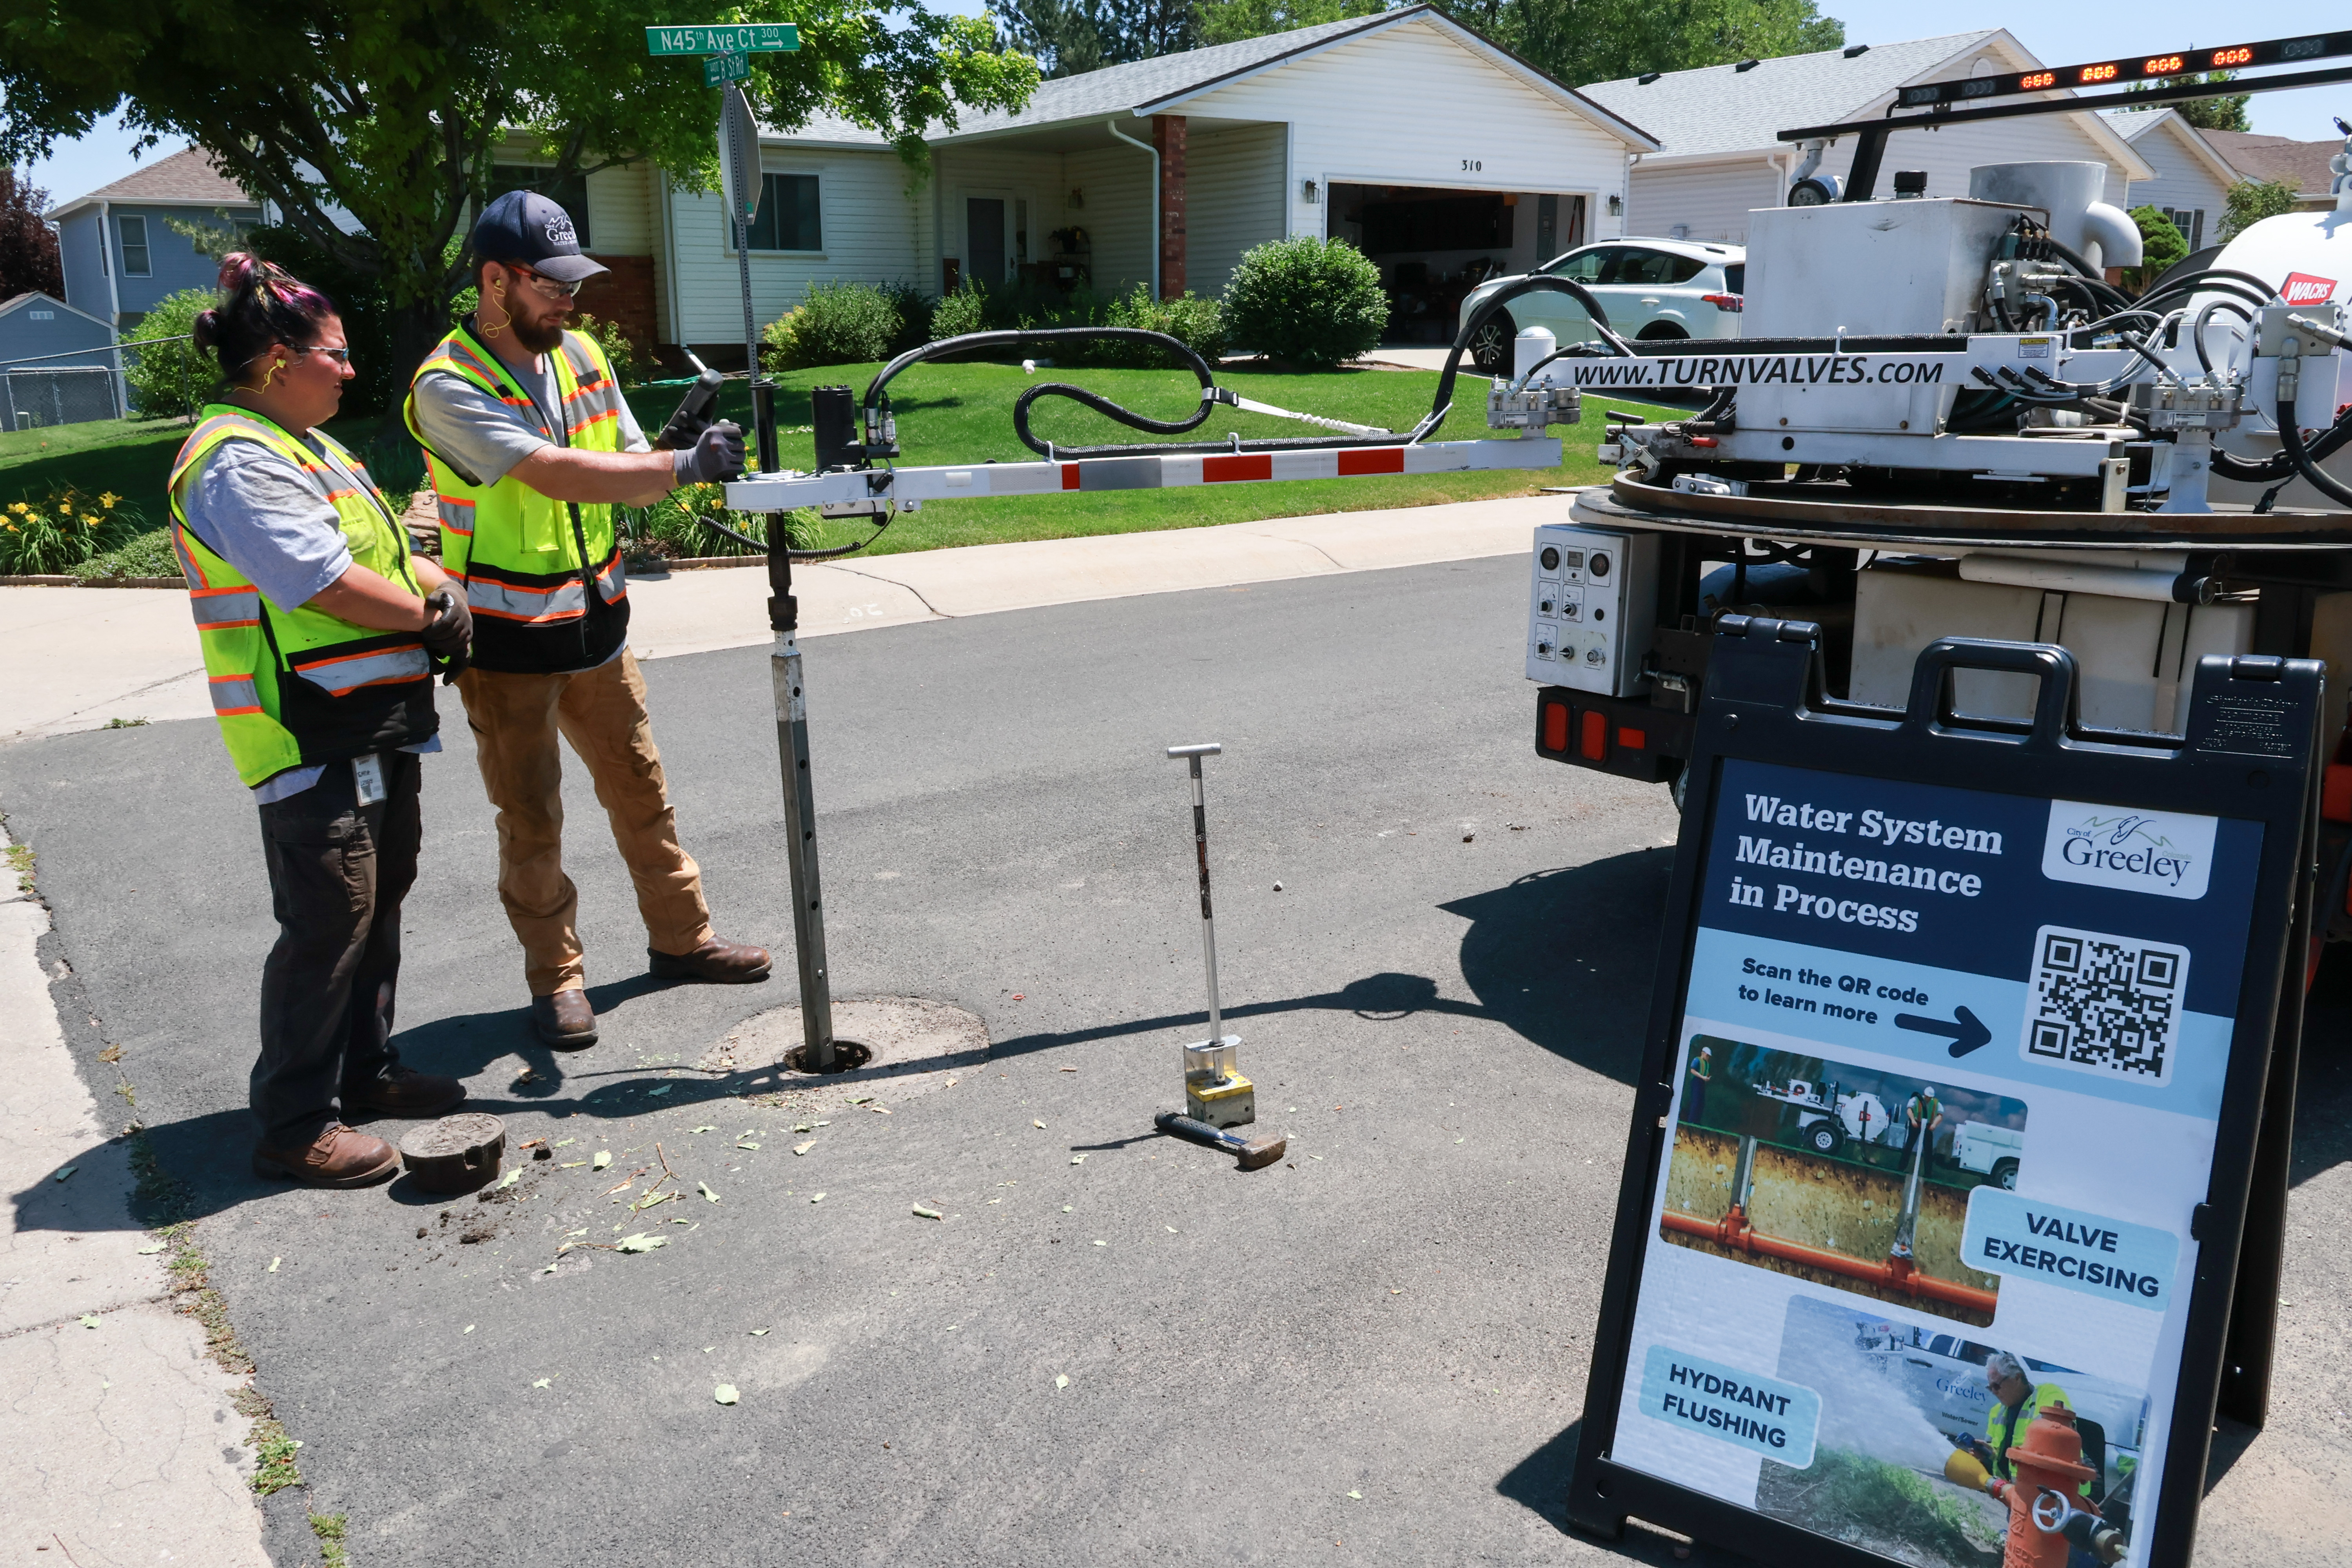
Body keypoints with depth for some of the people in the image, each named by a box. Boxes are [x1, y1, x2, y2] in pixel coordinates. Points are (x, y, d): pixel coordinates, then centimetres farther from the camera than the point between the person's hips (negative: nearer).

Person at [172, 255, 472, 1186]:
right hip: (312, 737, -11)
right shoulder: (238, 463, -17)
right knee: (329, 921, -6)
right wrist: (431, 614, -9)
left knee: (380, 900, 18)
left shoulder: (304, 446, 17)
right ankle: (294, 1125, 5)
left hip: (376, 726, 11)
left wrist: (438, 589, -1)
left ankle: (366, 1070, 32)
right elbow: (332, 587, -24)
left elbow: (390, 552, 20)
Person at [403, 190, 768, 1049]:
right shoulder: (449, 386, -17)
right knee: (531, 819, 6)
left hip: (595, 621, 6)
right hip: (507, 640, -6)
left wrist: (700, 464, -17)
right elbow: (554, 474, -30)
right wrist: (680, 466, -33)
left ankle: (680, 937, 31)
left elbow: (631, 471, 3)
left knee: (640, 788, 15)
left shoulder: (581, 355, 5)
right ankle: (556, 977, 21)